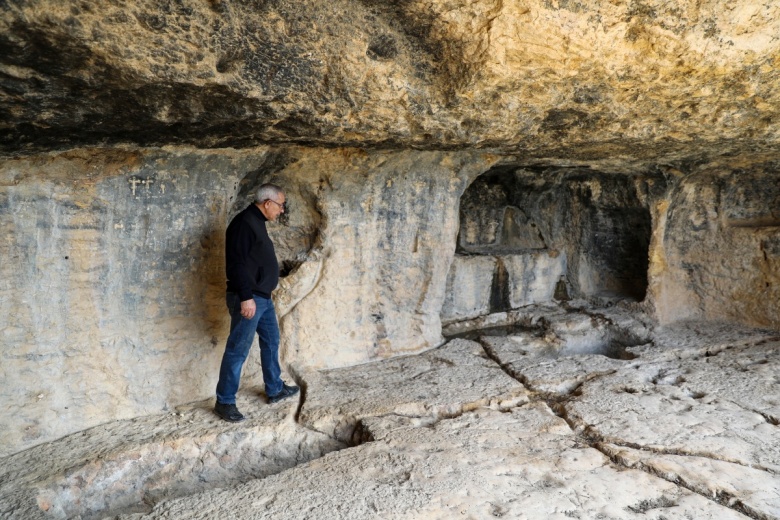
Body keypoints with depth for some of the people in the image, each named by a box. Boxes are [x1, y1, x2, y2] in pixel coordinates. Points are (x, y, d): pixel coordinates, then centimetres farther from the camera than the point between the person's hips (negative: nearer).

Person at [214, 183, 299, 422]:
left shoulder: (257, 223, 15)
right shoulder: (243, 223, -17)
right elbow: (238, 263, -23)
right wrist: (245, 297, -26)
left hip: (263, 297, 10)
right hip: (248, 299, -10)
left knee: (271, 342, 18)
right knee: (238, 350, -2)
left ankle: (275, 389, 32)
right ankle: (224, 402, 10)